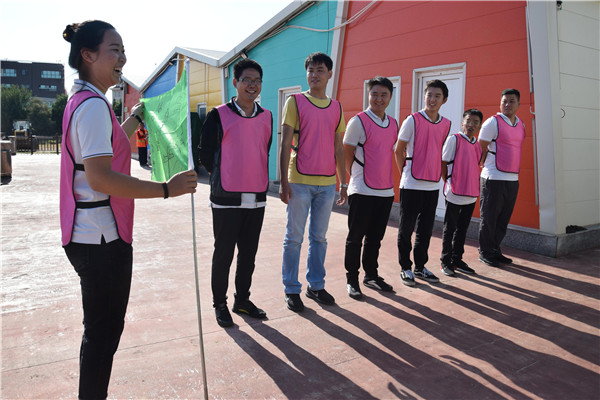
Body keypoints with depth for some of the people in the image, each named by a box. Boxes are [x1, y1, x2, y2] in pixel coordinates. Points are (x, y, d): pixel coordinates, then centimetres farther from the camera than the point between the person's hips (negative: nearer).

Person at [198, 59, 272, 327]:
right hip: (227, 198, -4)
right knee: (223, 254, 6)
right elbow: (205, 153, 0)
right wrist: (223, 178, 5)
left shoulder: (267, 117, 9)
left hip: (257, 198, 5)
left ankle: (242, 300, 29)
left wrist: (260, 180, 13)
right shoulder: (218, 116, -5)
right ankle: (220, 304, 22)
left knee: (249, 254, 13)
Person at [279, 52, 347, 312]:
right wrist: (284, 182, -11)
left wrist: (343, 182, 12)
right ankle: (291, 290, 14)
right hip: (300, 181, -4)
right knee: (294, 237, 3)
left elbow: (338, 148, 15)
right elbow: (285, 144, -4)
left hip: (327, 183, 4)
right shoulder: (295, 102, 0)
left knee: (319, 237, 12)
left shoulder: (336, 107, 12)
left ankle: (316, 285, 25)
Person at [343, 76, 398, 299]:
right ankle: (352, 280, 15)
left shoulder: (393, 124, 11)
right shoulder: (358, 121, -8)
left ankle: (371, 276, 28)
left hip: (386, 191, 6)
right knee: (355, 237, 3)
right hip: (362, 191, -6)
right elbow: (347, 154, -3)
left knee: (375, 238, 15)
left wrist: (387, 180, 15)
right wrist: (357, 177, 3)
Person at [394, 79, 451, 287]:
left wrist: (441, 175, 14)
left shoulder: (446, 124, 7)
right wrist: (405, 173, 1)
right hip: (411, 184, -4)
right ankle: (406, 268, 16)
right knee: (406, 227, 4)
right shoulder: (413, 120, -7)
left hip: (433, 184, 5)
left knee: (426, 229, 12)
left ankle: (420, 266, 25)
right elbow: (399, 150, -1)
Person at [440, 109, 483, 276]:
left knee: (462, 228, 13)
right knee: (450, 228, 4)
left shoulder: (478, 144, 11)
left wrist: (474, 187, 11)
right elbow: (443, 163, -6)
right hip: (454, 194, -6)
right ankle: (446, 262, 14)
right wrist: (448, 183, -7)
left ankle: (457, 260, 25)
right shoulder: (454, 139, -7)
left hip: (471, 194, 6)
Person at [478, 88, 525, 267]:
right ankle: (484, 252, 11)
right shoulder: (492, 122, -7)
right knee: (489, 217, 0)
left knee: (503, 218, 11)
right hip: (494, 178, -7)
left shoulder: (520, 124, 15)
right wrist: (487, 167, -2)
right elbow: (481, 149, -5)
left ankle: (495, 250, 22)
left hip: (513, 178, 7)